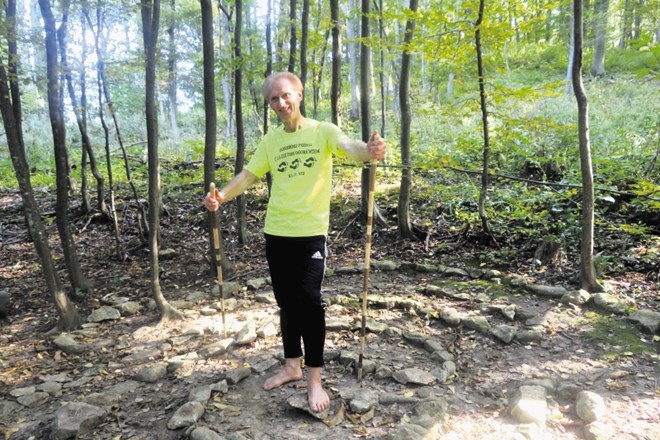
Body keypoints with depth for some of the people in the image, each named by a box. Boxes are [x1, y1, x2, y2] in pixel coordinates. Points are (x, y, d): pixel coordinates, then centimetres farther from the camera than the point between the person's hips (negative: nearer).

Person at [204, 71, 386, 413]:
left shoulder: (323, 131, -4)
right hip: (276, 232, 5)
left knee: (309, 301, -6)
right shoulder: (270, 140, 10)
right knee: (286, 301, 14)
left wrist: (369, 151, -47)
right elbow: (248, 175, 5)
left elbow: (349, 147, -23)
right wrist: (222, 195, -14)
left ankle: (315, 378, 8)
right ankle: (292, 366, 30)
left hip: (310, 232, -5)